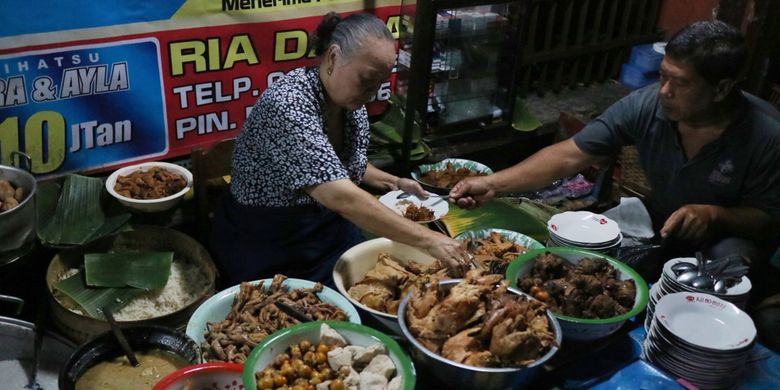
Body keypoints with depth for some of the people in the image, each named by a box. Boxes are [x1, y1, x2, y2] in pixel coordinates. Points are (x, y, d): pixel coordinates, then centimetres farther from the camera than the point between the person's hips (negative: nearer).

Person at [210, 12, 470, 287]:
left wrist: (392, 182, -3)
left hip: (333, 235, 7)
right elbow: (339, 197, -40)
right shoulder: (287, 103, -30)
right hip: (268, 251, -7)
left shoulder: (352, 104, -4)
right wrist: (428, 240, -40)